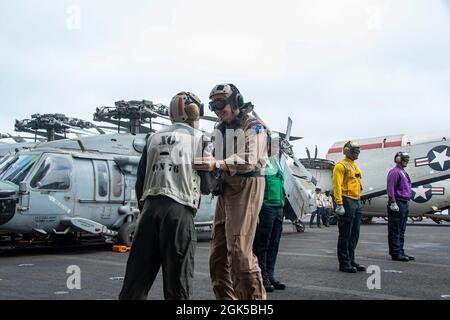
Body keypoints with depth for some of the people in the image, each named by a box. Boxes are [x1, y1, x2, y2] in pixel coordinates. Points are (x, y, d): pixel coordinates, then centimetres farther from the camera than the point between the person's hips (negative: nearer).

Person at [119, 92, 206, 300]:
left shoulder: (154, 138, 16)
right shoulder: (199, 138, 4)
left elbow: (140, 179, 14)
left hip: (150, 207, 4)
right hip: (179, 210, -4)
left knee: (138, 273, 7)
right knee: (177, 276, 2)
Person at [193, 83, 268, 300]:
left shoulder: (253, 126, -4)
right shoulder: (219, 129, 20)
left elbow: (249, 160, -18)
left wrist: (217, 165, -31)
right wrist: (206, 165, -4)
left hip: (246, 187, -8)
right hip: (225, 188, 8)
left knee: (239, 250, -14)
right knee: (218, 252, 7)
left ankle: (254, 297, -5)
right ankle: (226, 297, 15)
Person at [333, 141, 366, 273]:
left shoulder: (355, 166, 21)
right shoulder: (341, 166, -7)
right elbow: (337, 186, -15)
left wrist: (358, 202, 19)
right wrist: (339, 204, -22)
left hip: (356, 202, 9)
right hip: (347, 202, -9)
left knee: (354, 234, 12)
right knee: (345, 234, -4)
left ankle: (351, 260, 20)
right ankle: (344, 263, 1)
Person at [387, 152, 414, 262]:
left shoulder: (403, 172, 18)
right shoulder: (394, 172, -10)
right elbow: (391, 188, -17)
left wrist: (406, 202, 18)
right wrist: (393, 203, -21)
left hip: (404, 204, 10)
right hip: (397, 204, -10)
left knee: (401, 231, 13)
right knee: (395, 231, -4)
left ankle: (400, 252, 19)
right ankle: (395, 253, 0)